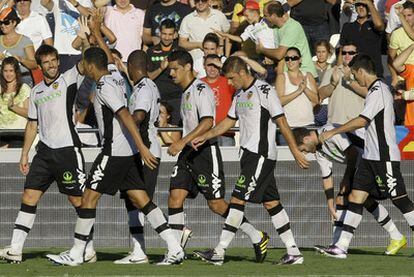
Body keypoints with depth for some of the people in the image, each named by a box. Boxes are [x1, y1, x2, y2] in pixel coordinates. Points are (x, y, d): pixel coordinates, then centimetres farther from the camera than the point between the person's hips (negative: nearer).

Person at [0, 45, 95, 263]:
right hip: (44, 151, 5)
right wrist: (24, 154, 17)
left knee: (77, 199, -2)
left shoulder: (69, 79, 0)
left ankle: (89, 250, 6)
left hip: (67, 149, -5)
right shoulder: (36, 91, 16)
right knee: (29, 196, 1)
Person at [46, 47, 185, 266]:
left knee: (90, 197, 0)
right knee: (141, 200, 5)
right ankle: (174, 248, -2)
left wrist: (142, 147, -29)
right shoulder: (117, 79, 10)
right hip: (129, 151, 9)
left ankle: (76, 254, 5)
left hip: (114, 152, -9)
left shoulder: (104, 87, -15)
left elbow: (125, 115, -24)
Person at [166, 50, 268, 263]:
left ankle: (257, 237, 8)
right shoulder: (186, 92, 17)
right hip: (188, 152, 9)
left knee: (216, 204, -6)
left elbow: (207, 122, -25)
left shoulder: (201, 90, -13)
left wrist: (183, 141, -31)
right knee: (175, 196, -4)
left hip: (205, 152, -9)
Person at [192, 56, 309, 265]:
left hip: (261, 154, -9)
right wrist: (204, 137, 16)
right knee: (271, 202, 7)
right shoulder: (240, 95, 15)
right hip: (250, 154, 9)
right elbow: (228, 122, 24)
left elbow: (281, 122, -12)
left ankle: (219, 252, -10)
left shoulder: (265, 91, -12)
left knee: (237, 200, -10)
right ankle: (293, 252, 9)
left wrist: (295, 151, -11)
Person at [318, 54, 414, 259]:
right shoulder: (377, 90, 16)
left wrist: (333, 132, -15)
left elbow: (362, 121, -22)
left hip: (384, 157, -10)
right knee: (355, 197, 3)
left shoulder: (378, 92, -15)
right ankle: (341, 247, -1)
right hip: (371, 156, 10)